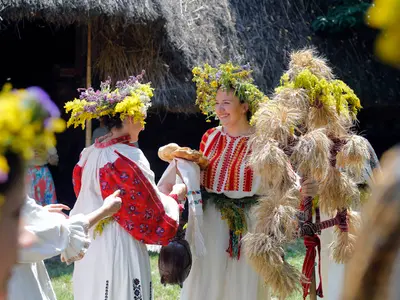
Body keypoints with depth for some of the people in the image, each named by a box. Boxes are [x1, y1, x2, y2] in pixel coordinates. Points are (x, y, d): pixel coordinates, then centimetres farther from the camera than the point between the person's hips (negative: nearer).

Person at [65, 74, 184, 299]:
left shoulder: (89, 155, 8)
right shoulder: (127, 157, -16)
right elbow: (152, 212, -11)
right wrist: (175, 196, 7)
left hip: (90, 249, 8)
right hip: (119, 251, -8)